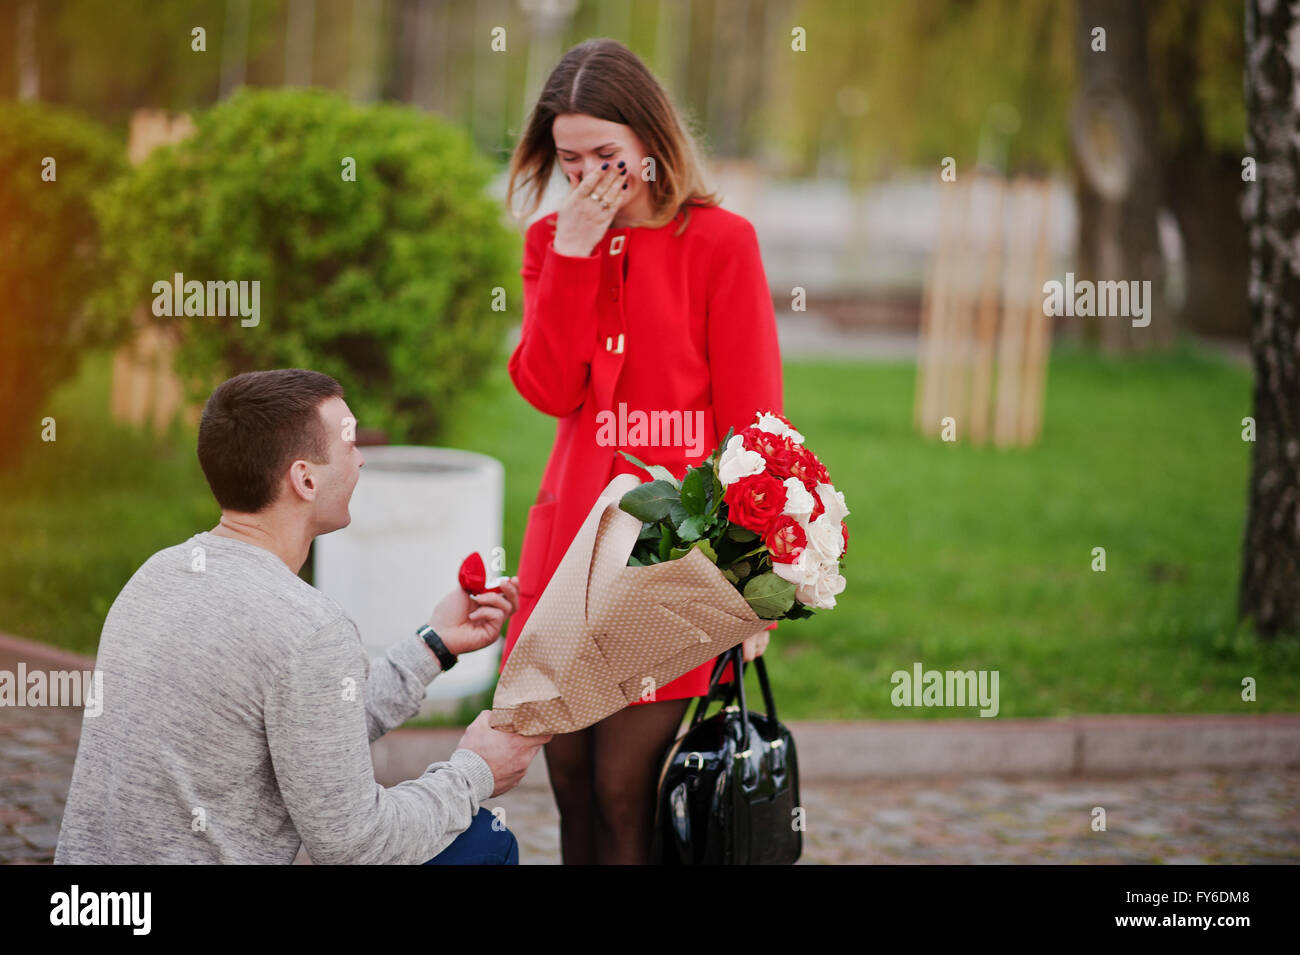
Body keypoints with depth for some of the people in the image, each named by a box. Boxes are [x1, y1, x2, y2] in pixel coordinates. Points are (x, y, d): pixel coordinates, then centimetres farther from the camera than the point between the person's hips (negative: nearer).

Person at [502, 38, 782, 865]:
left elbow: (752, 423, -4)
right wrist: (573, 252, -10)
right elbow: (549, 388, -2)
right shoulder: (553, 242, 11)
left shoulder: (720, 244, -3)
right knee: (572, 785, 7)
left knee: (625, 792, -8)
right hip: (572, 544, 5)